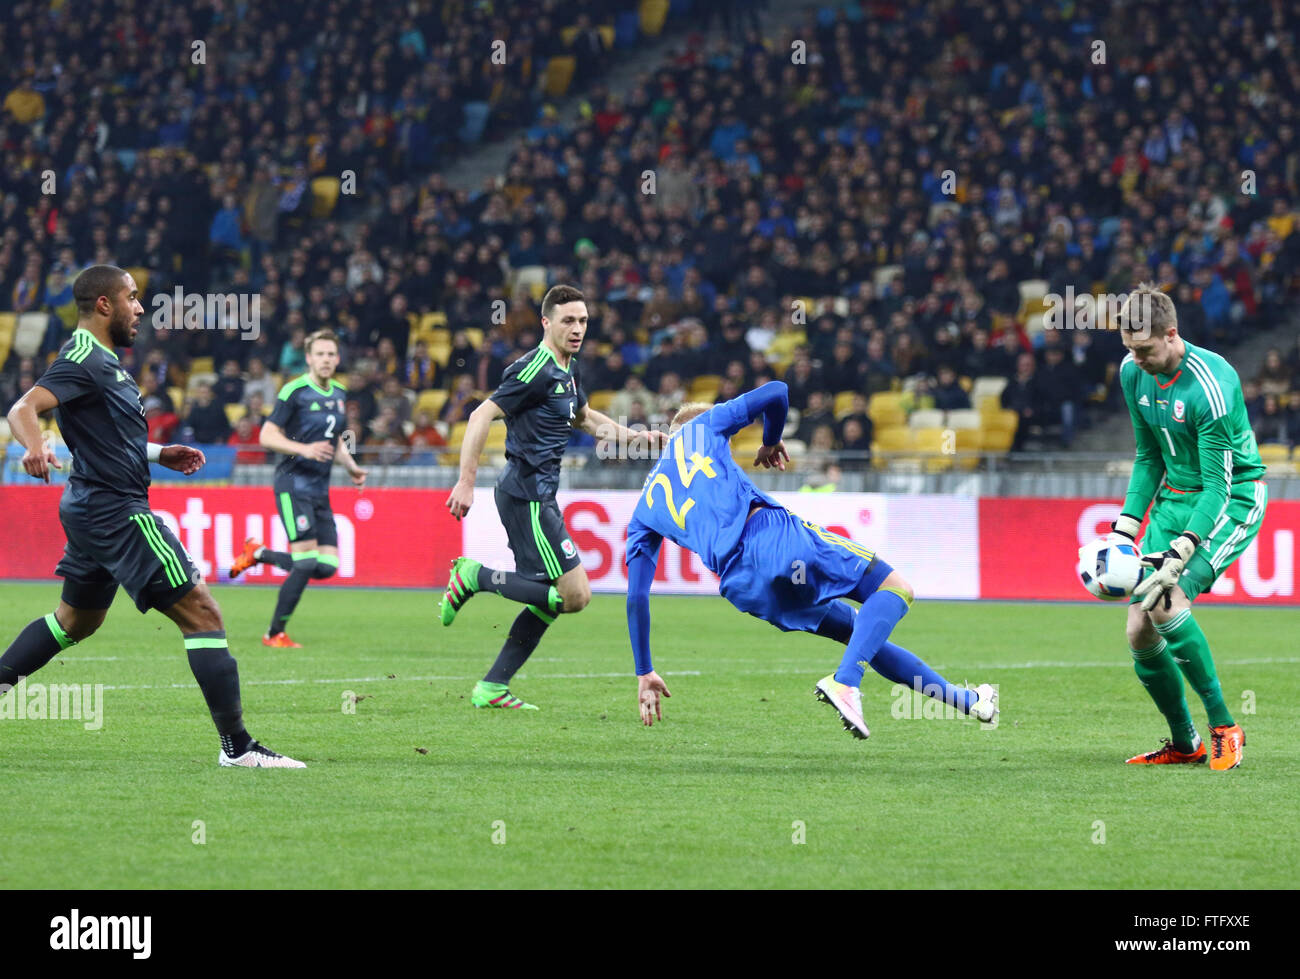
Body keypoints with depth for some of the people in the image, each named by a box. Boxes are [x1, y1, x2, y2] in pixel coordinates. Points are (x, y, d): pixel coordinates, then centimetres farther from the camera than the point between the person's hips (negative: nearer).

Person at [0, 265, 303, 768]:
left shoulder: (100, 360, 16)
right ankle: (237, 746, -12)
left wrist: (160, 454, 24)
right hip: (117, 513, -11)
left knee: (75, 621, 28)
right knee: (202, 613, -11)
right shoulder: (84, 359, -15)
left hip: (93, 512, 11)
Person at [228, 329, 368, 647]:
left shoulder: (339, 394, 14)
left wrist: (351, 467, 10)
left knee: (326, 566, 1)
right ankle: (275, 633, -2)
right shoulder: (295, 391, -9)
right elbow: (267, 436, -11)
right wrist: (305, 449, -24)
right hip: (294, 485, -8)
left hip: (320, 489, 8)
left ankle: (258, 554, 21)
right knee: (306, 563, -14)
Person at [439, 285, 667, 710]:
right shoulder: (536, 371, -15)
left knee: (551, 597, 11)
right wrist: (466, 483, -22)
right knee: (575, 594, -13)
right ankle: (475, 576, -5)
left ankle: (492, 687, 13)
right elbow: (481, 417, -19)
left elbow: (585, 418, 35)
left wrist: (633, 435, 24)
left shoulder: (568, 370, 15)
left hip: (538, 495, 10)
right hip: (526, 495, -10)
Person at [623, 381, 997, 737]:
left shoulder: (643, 514, 27)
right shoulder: (702, 426, 21)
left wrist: (645, 674, 26)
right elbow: (776, 393, 14)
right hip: (771, 531, -4)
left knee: (863, 633, 20)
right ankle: (845, 682, -26)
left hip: (741, 587, 4)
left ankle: (966, 700, 21)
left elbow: (636, 597, 21)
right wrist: (771, 443, 34)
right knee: (895, 589, 0)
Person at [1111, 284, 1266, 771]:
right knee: (1139, 632, -3)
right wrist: (1125, 527, 2)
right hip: (1174, 497, 7)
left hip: (1233, 498, -7)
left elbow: (1218, 483, -24)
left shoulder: (1210, 383, -25)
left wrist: (1180, 554, -32)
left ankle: (1224, 726, -14)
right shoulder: (1133, 373, -2)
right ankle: (1184, 744, 15)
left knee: (1166, 603, -28)